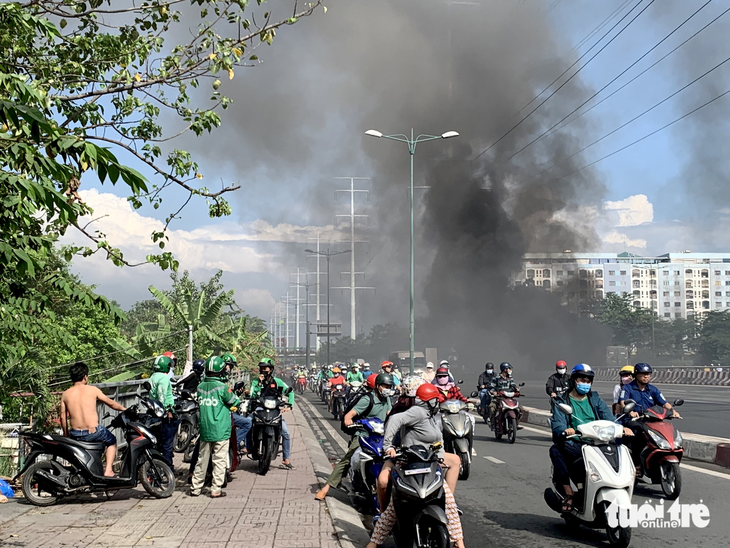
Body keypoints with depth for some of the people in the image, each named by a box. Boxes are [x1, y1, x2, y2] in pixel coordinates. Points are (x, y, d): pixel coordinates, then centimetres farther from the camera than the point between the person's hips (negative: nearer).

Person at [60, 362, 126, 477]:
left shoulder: (65, 394, 4)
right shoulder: (92, 390, -2)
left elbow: (63, 417, 7)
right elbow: (111, 403, 9)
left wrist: (66, 434, 22)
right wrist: (125, 409, 26)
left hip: (75, 434, 3)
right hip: (94, 432, -3)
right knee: (112, 441, 25)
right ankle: (108, 470, 11)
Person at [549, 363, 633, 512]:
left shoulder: (595, 399, 20)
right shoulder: (562, 402, 9)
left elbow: (609, 418, 6)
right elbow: (557, 425, -7)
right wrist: (565, 431, -32)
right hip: (574, 445, -3)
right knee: (556, 449, -35)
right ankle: (568, 492, -29)